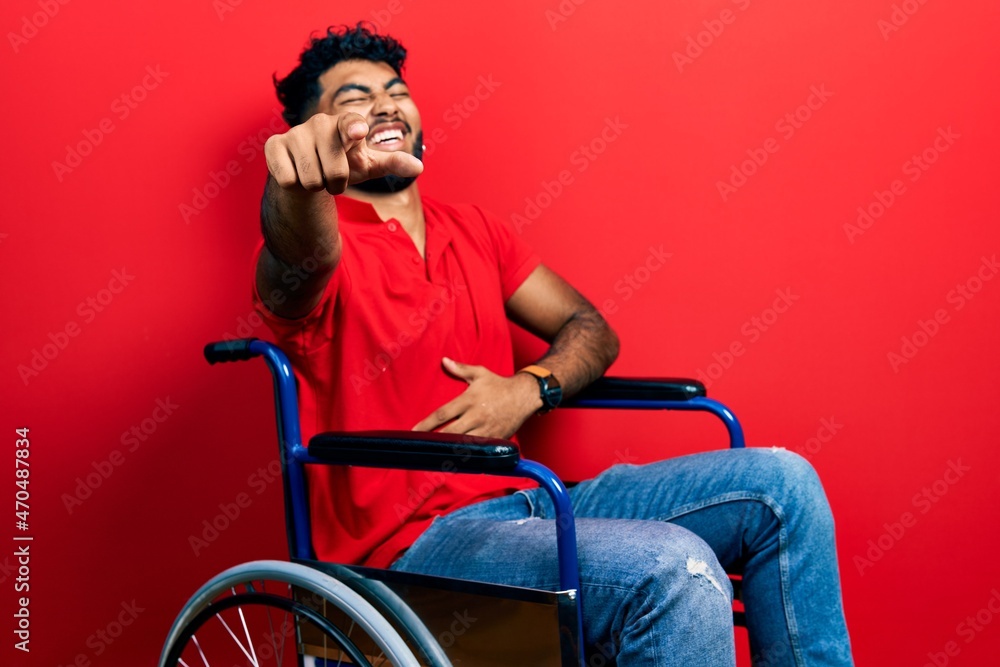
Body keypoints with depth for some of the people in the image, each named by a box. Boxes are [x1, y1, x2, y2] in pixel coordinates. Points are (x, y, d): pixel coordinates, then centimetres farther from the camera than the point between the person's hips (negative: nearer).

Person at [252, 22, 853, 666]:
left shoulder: (475, 230, 17)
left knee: (780, 482, -5)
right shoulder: (312, 247, -5)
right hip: (412, 542, -7)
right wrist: (298, 178, -55)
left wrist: (529, 389, -5)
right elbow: (302, 255, -31)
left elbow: (589, 328, 17)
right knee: (676, 571, -30)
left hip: (520, 501, 7)